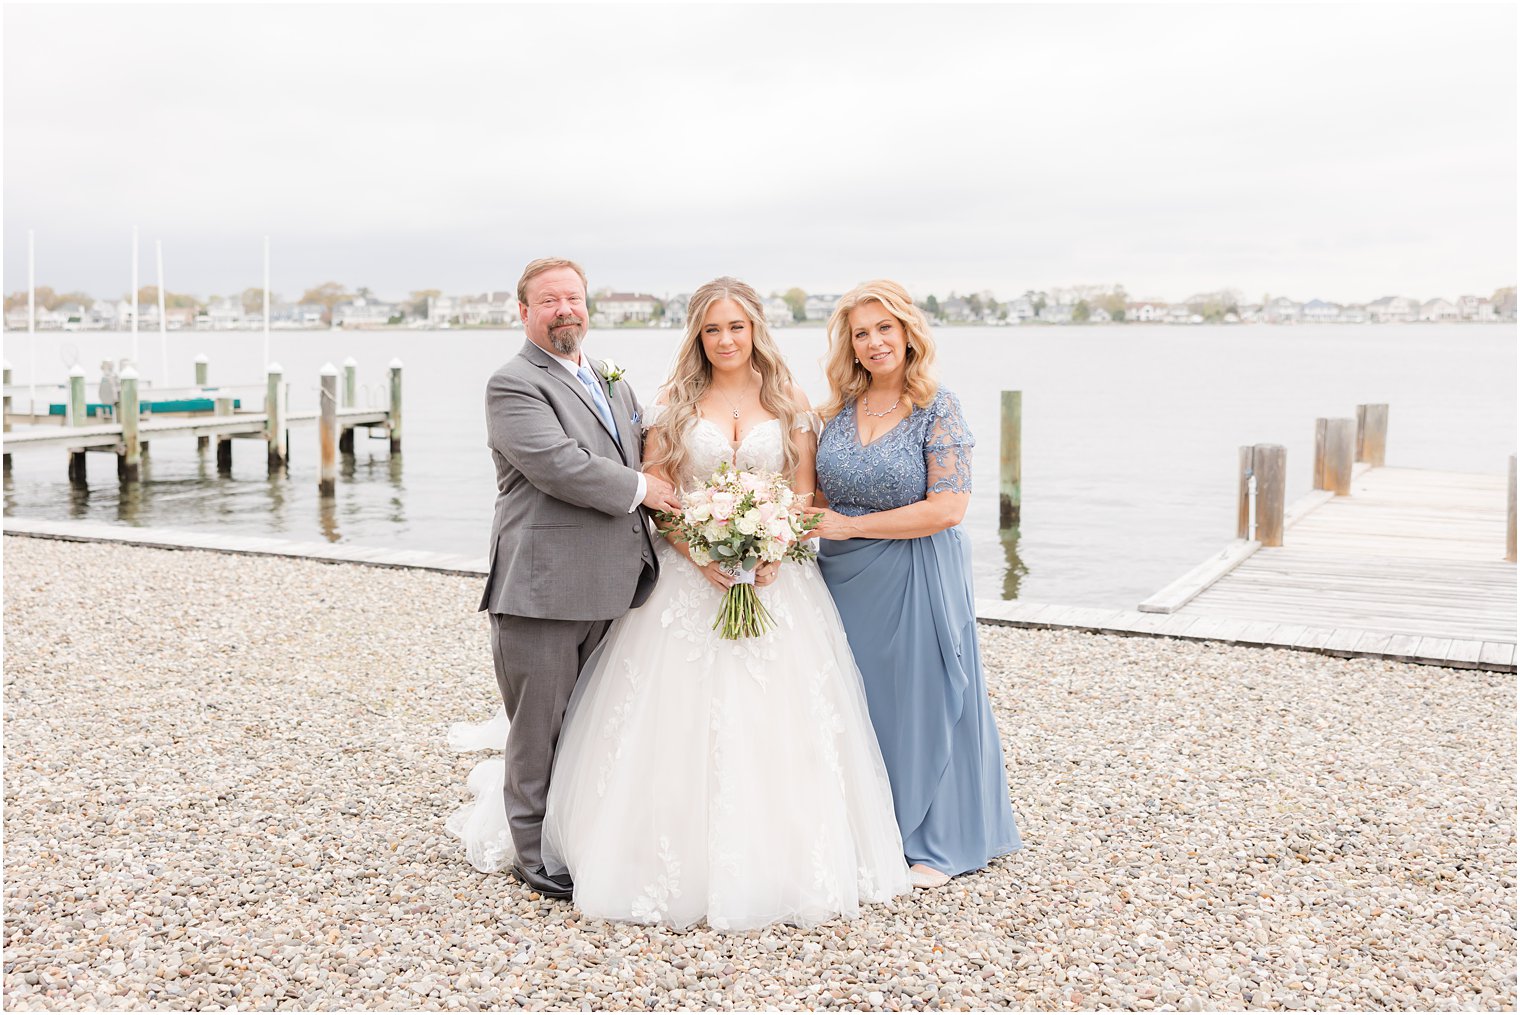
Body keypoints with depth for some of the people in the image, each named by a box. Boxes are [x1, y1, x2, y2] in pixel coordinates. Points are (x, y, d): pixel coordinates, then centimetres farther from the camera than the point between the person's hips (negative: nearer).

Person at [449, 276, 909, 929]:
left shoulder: (789, 403, 7)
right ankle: (687, 864, 11)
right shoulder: (674, 403, 4)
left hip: (777, 576, 1)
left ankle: (776, 865, 16)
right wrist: (702, 555, -15)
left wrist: (773, 556, -13)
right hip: (688, 579, -1)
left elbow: (805, 495, 5)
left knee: (776, 722, 1)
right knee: (683, 721, -2)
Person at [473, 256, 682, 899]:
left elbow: (643, 463, 25)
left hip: (609, 590, 7)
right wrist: (637, 488, -11)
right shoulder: (513, 385, -9)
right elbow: (558, 465, -22)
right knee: (539, 727, 4)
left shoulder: (615, 384, 18)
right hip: (542, 592, -7)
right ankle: (534, 851, 18)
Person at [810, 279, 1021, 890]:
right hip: (845, 579, 5)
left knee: (921, 696, 4)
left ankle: (936, 841, 19)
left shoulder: (938, 411, -10)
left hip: (916, 579, -5)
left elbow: (947, 508, -18)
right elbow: (821, 492, 16)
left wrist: (852, 525, -17)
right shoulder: (839, 409, 6)